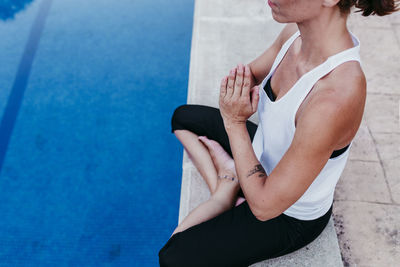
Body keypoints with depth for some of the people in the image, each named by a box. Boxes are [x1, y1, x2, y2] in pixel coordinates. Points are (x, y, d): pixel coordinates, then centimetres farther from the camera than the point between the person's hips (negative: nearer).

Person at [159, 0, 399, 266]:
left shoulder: (335, 97, -42)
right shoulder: (297, 31, -17)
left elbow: (265, 206, -33)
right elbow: (250, 74, 2)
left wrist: (234, 122, -28)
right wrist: (246, 90, -21)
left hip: (291, 216, -7)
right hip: (264, 157, 8)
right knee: (182, 116, 19)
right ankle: (225, 188, 4)